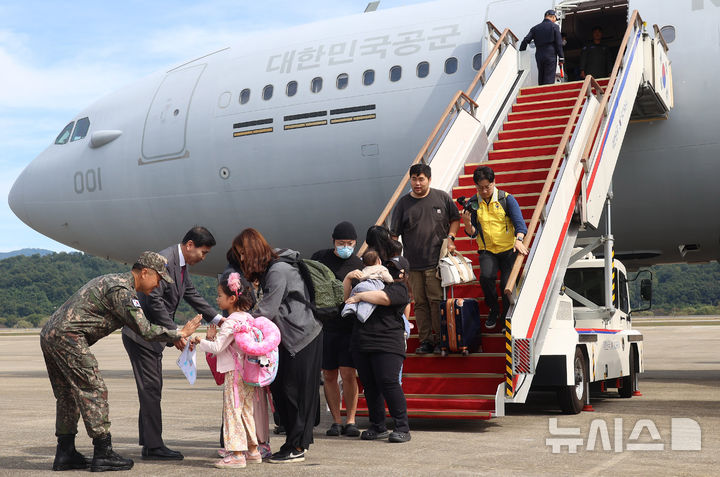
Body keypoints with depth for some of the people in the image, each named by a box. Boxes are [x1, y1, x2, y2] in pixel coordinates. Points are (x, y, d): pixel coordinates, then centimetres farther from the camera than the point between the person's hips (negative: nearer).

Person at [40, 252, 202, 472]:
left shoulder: (113, 280, 21)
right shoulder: (122, 291, -12)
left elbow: (135, 324, 29)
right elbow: (145, 331, -13)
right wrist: (180, 333, -2)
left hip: (49, 334, 11)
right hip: (68, 336, -11)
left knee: (68, 395, 15)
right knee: (94, 391, -5)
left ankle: (65, 454, 20)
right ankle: (103, 454, -2)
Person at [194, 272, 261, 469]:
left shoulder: (230, 322, -16)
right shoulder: (248, 318, 11)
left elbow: (217, 348, -18)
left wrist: (199, 342, -6)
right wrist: (214, 337, 9)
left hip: (235, 373, -9)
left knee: (232, 411, -3)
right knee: (246, 412, 16)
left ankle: (237, 454, -2)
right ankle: (252, 450, 22)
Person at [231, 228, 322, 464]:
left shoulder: (279, 270, -18)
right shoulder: (268, 270, 11)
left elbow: (267, 311, -21)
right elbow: (268, 308, 9)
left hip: (303, 338, -10)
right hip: (289, 339, 10)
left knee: (296, 392, -4)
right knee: (280, 390, 10)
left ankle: (297, 447, 4)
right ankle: (293, 442, 18)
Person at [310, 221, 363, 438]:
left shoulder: (359, 265, 0)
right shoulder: (319, 258, 6)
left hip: (348, 325, -2)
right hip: (323, 325, 2)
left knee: (348, 373, -9)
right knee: (329, 375, 5)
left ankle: (350, 421, 3)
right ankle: (336, 421, 14)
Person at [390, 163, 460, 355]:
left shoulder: (442, 197, 5)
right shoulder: (403, 203, 5)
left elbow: (455, 219, 16)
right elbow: (394, 233, 5)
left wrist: (450, 238, 1)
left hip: (437, 260, -2)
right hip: (413, 263, 2)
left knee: (437, 300, -4)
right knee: (420, 302, 5)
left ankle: (441, 339, 6)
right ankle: (425, 340, 13)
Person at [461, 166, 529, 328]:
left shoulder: (507, 199, -3)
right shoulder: (472, 204, 3)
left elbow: (519, 222, -13)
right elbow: (472, 233, 4)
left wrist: (519, 239, -32)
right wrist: (467, 223, -18)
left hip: (508, 249, -1)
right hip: (487, 250, 1)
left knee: (507, 284, -12)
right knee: (486, 277, -23)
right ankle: (493, 310, 4)